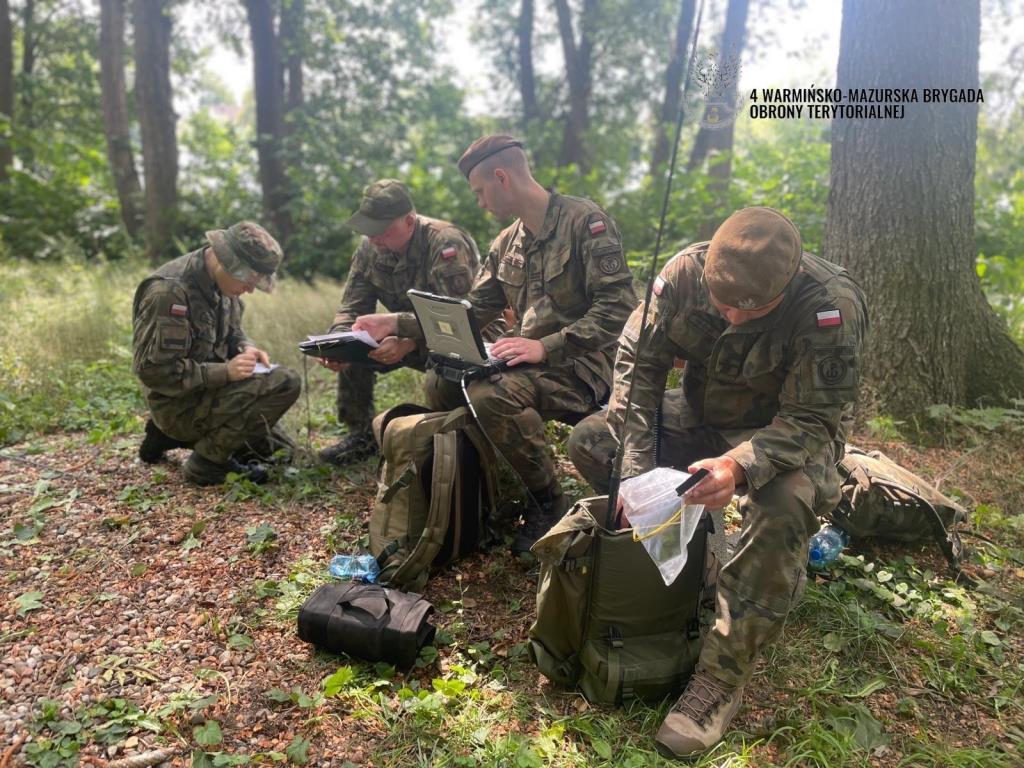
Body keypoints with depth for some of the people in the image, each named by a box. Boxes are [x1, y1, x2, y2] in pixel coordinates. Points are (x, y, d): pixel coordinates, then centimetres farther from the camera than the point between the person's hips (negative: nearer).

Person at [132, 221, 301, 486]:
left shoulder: (218, 281, 1)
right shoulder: (170, 291, -25)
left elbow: (232, 331, 16)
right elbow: (154, 369, -26)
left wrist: (246, 348, -6)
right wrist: (225, 372, -27)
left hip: (207, 389, 9)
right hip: (179, 404, -9)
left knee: (280, 450, 20)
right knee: (284, 382, -24)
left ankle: (171, 436, 21)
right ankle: (208, 461, -12)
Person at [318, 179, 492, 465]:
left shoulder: (446, 243, -26)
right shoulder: (370, 248, -5)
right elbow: (352, 309, -5)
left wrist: (408, 344, -48)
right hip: (411, 334, 6)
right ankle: (361, 433, 2)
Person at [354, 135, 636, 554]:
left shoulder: (585, 221, -11)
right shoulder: (506, 243, 13)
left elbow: (619, 307, -19)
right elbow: (471, 311, 15)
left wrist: (546, 346, -27)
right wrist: (397, 323, 6)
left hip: (581, 363, -7)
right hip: (528, 360, 8)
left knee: (490, 397, -31)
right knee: (442, 383, -11)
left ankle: (548, 504, -9)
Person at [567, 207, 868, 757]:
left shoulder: (832, 306, -30)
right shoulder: (685, 271, -20)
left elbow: (811, 421, -27)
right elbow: (638, 360, -14)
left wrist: (741, 466, -47)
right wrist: (636, 467, -23)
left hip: (787, 436, -4)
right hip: (701, 416, 4)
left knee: (782, 506, -37)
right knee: (588, 441, -10)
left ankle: (722, 676, -21)